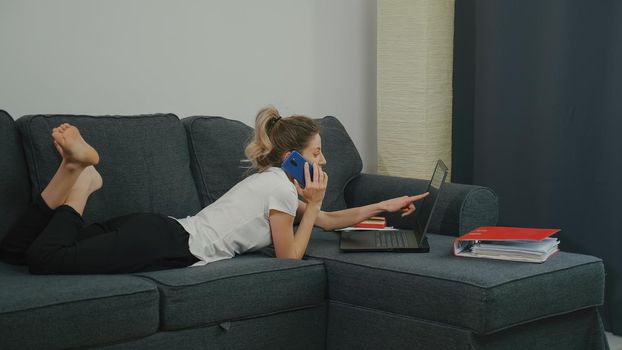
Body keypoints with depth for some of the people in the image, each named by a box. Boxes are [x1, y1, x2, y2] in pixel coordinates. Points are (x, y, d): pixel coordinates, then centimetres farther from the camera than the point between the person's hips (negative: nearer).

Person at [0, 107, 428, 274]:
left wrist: (384, 205, 33)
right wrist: (312, 203, 3)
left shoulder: (274, 180, 23)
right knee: (43, 258, -28)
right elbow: (290, 256, -1)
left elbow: (327, 220, 32)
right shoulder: (281, 187, -6)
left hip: (159, 230, 9)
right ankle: (82, 176, -11)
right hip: (168, 244, -8)